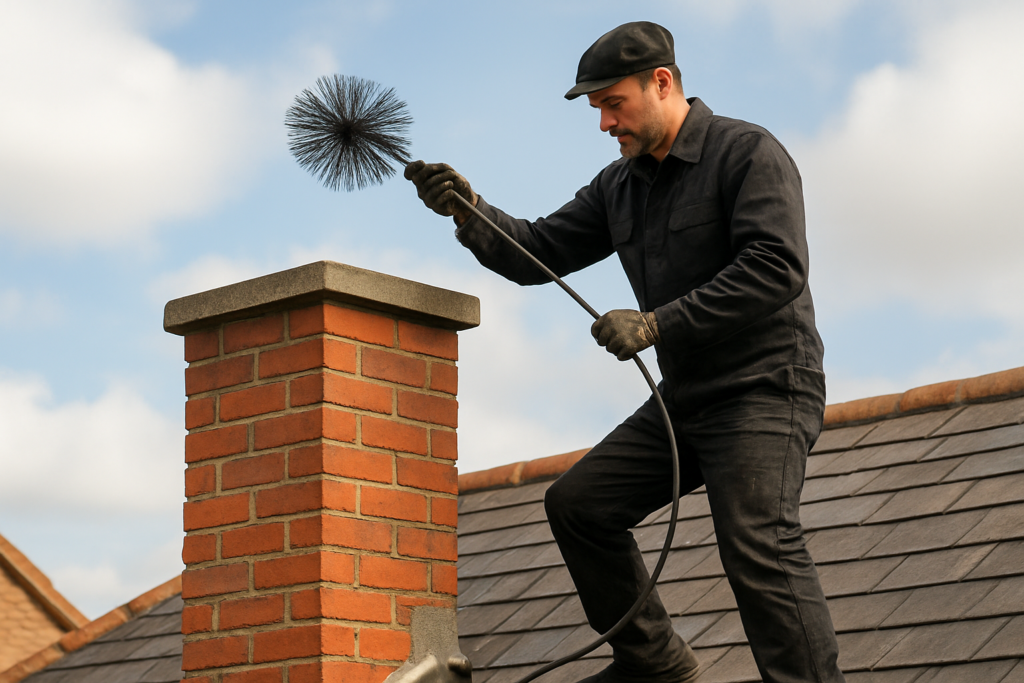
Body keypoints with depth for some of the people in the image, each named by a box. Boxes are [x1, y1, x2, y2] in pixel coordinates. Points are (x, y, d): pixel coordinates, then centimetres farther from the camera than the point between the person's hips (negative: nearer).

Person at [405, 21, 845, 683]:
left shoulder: (749, 152, -10)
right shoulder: (620, 187, 14)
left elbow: (775, 268, -22)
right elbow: (536, 253, 13)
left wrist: (657, 324, -23)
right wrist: (469, 211, -7)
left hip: (765, 388, -8)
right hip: (684, 399, 9)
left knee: (759, 546, -23)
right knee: (578, 503, 8)